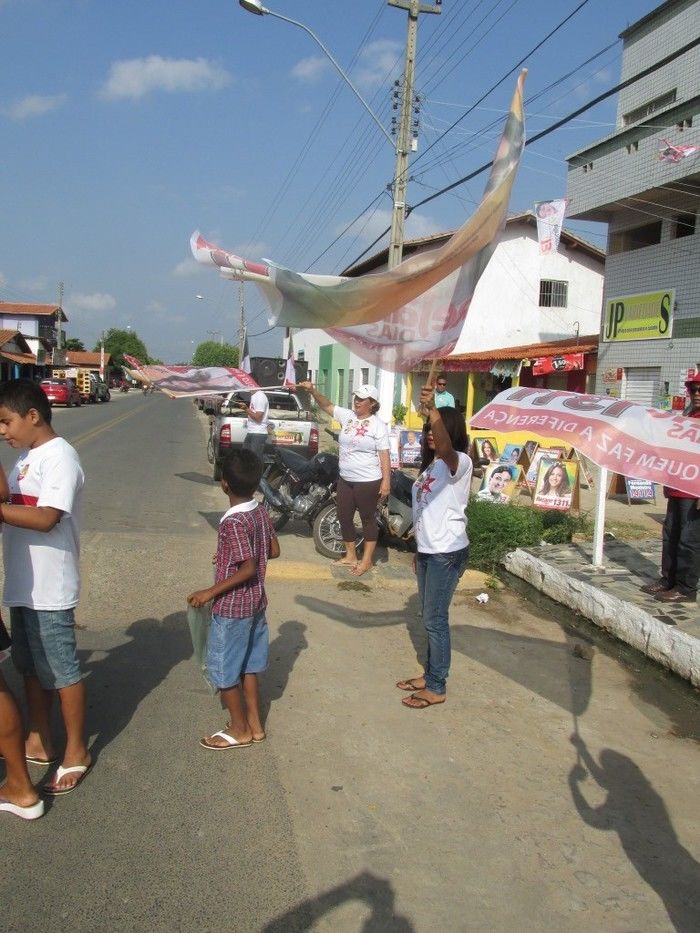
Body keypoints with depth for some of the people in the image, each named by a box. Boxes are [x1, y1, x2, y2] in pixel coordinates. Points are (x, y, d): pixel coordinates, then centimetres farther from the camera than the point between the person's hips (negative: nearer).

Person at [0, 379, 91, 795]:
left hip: (49, 589, -9)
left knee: (62, 670, 5)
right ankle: (40, 742, 36)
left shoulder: (59, 457, -19)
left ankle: (76, 753, 20)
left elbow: (45, 518, -28)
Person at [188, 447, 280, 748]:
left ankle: (239, 730, 24)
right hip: (255, 603, 8)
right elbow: (273, 551, 9)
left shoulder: (233, 523, -25)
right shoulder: (261, 513, -1)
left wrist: (210, 592, -20)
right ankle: (255, 723, 32)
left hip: (231, 608, -8)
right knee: (247, 666, 21)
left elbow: (249, 569, -26)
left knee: (224, 671, 10)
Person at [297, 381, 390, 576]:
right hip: (345, 480, 7)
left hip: (368, 482, -7)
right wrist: (312, 390, -14)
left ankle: (367, 560, 15)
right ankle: (350, 556, 29)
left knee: (368, 519, 5)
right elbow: (327, 405, 2)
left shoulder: (378, 426, -10)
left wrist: (386, 481, -17)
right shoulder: (347, 416, 5)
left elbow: (384, 455, -12)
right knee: (344, 517, 13)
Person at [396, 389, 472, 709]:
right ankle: (430, 675, 31)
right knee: (429, 617, 17)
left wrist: (432, 409, -54)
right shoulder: (431, 464, 13)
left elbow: (445, 448, -41)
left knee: (436, 619, -1)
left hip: (447, 553, -9)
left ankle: (437, 688, 11)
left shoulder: (459, 463, -15)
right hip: (427, 550, 9)